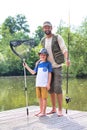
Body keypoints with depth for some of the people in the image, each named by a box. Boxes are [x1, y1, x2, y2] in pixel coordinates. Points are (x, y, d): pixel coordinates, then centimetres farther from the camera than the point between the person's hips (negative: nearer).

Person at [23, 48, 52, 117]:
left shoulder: (48, 63, -3)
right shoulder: (38, 63, 12)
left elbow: (49, 74, -4)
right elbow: (33, 72, 15)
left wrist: (48, 84, -8)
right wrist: (27, 66, 10)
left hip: (44, 84, -5)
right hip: (38, 84, 5)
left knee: (44, 98, 0)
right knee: (40, 98, 12)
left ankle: (44, 112, 7)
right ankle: (41, 111, 22)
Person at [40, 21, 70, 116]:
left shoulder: (58, 37, -10)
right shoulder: (43, 41, 9)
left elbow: (64, 50, -19)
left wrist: (67, 59, -37)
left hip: (57, 67, -6)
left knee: (58, 88, -12)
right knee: (51, 89, 6)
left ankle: (60, 110, -3)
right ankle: (53, 108, 17)